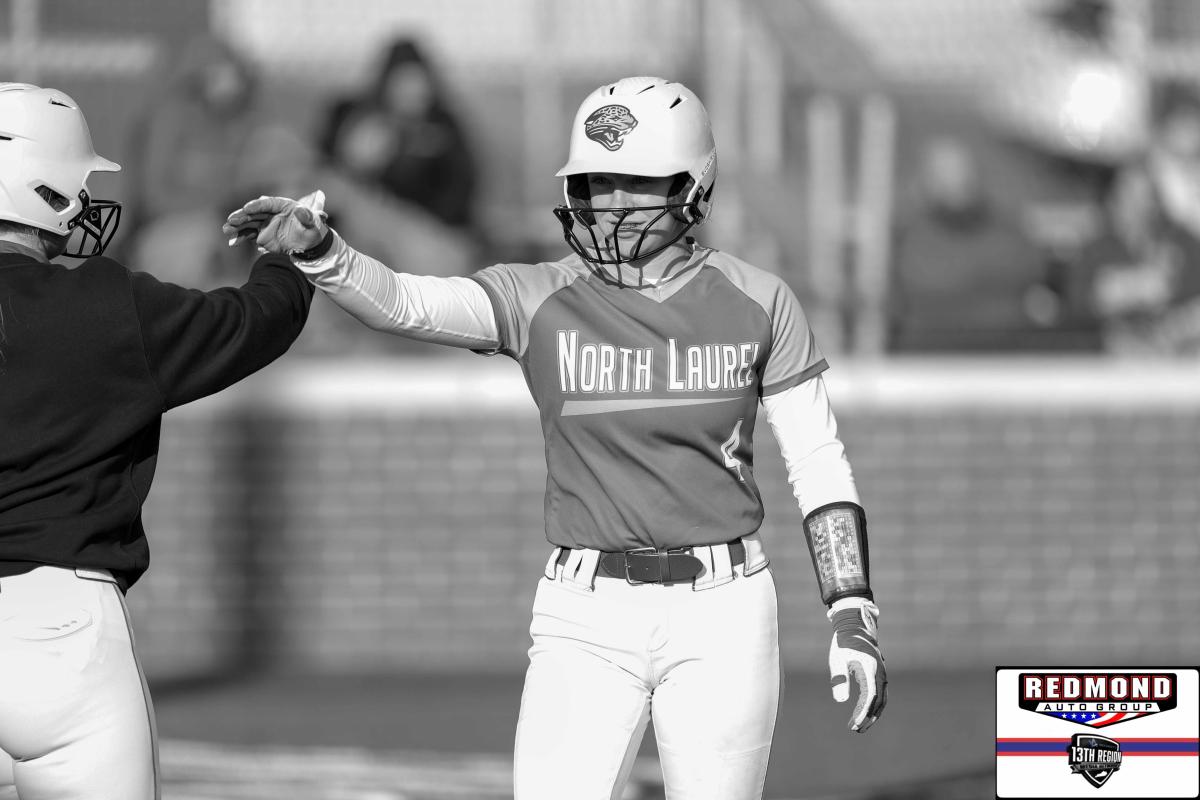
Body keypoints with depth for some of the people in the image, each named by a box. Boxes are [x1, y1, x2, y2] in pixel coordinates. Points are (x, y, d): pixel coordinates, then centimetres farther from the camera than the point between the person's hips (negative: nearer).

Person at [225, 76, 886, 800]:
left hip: (720, 614, 0)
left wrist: (853, 616, -3)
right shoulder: (538, 300, -2)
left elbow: (819, 464, 3)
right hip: (587, 619, 0)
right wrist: (316, 249, -38)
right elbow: (403, 304, -18)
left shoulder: (756, 304, 0)